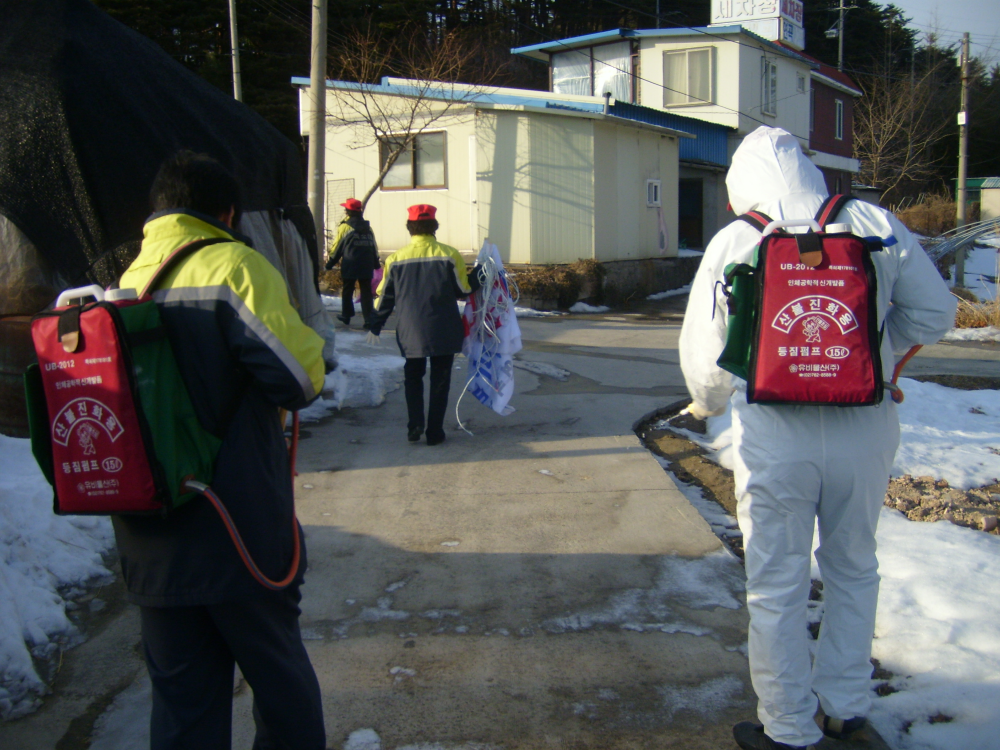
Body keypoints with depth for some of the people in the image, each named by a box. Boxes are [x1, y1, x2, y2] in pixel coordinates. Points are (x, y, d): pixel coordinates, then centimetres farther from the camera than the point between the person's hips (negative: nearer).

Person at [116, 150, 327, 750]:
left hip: (153, 548, 5)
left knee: (181, 698, 14)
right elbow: (298, 375, -19)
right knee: (280, 676, 15)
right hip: (241, 537, -5)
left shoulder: (125, 283, 8)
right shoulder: (235, 265, -10)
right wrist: (313, 345, 2)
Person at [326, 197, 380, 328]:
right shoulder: (368, 227, 8)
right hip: (366, 266, 3)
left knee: (347, 291, 12)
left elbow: (337, 247, -2)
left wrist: (330, 262, 8)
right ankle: (368, 319, -3)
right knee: (366, 292, 3)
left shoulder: (345, 227, -5)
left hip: (349, 266, -3)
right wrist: (376, 262, 24)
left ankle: (346, 315, 20)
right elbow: (374, 247, 13)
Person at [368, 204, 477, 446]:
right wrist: (479, 275, 17)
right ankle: (435, 432, 11)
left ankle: (414, 425, 6)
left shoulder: (396, 258, -1)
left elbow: (385, 297, 5)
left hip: (411, 333, 1)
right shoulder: (449, 255, -8)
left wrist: (375, 326, 17)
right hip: (444, 333, -1)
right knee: (440, 380, 10)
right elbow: (464, 290, -3)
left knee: (412, 377, 19)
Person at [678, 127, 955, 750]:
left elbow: (702, 351, 5)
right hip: (866, 429, 2)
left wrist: (707, 405, 25)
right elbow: (933, 313, 5)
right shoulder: (875, 224, -1)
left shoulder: (733, 242, -3)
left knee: (778, 586, 10)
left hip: (775, 436, -2)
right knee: (854, 570, 21)